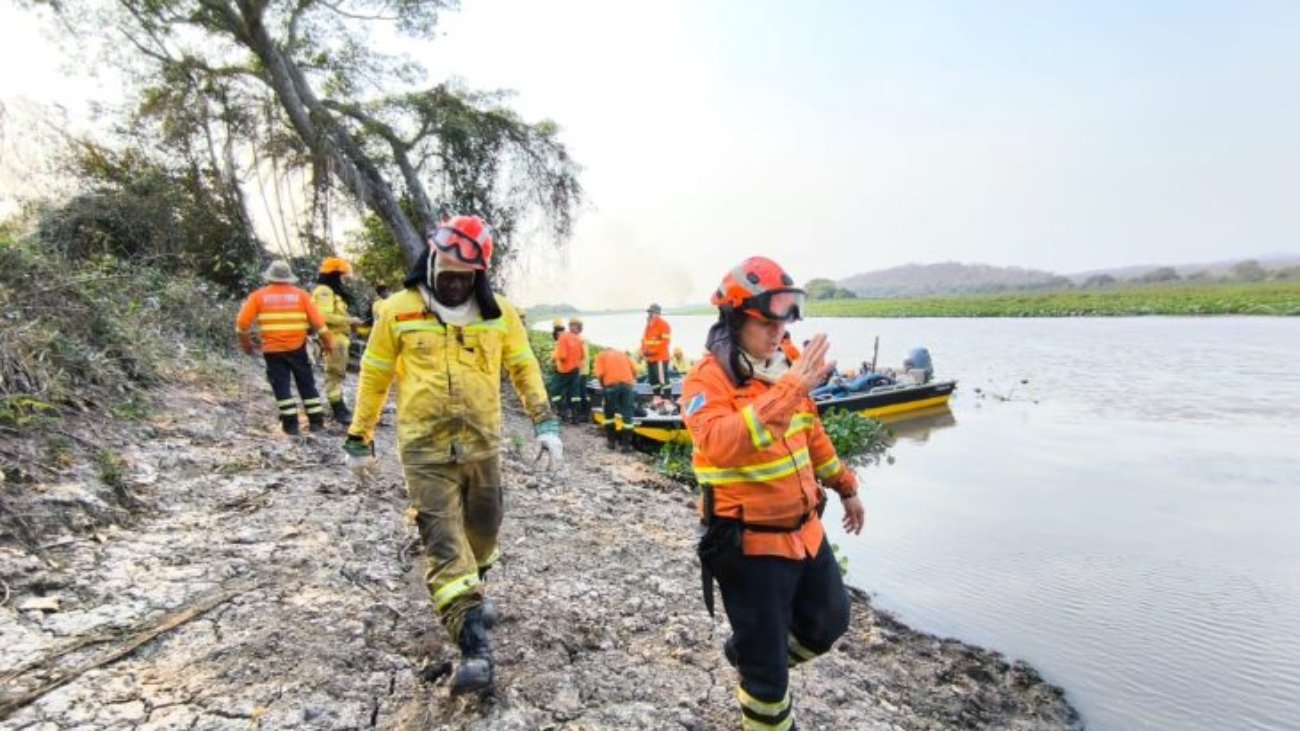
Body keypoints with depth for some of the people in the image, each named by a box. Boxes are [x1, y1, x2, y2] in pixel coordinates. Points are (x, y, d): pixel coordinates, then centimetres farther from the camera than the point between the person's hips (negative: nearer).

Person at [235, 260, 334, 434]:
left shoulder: (258, 296, 1)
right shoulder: (301, 295, 2)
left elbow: (242, 322, -1)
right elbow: (318, 321, -1)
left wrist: (245, 341, 14)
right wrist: (327, 342, 8)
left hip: (272, 350, -1)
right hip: (297, 348, 1)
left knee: (281, 387, 6)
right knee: (307, 385, 10)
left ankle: (291, 424, 3)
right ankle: (316, 422, 10)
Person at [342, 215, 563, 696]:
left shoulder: (498, 313, 3)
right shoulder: (399, 310, -2)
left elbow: (524, 367, 8)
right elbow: (374, 375, 6)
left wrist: (544, 422, 0)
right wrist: (359, 436, 12)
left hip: (483, 444, 3)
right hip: (426, 449, -3)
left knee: (483, 530, 18)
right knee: (444, 543, -8)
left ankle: (469, 596, 45)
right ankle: (474, 646, -8)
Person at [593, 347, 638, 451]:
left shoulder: (601, 355, 19)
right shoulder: (623, 353, 28)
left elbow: (600, 374, 1)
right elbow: (634, 369, 13)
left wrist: (603, 386, 16)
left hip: (611, 384, -2)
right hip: (627, 383, 2)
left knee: (609, 413, 15)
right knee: (627, 414, 5)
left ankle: (611, 441, 21)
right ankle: (626, 444, 3)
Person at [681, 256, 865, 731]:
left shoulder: (782, 368, 3)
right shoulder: (706, 380, -20)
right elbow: (721, 445, -40)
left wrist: (845, 486, 24)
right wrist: (789, 388, -42)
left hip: (805, 530, 8)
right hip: (750, 544, -7)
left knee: (828, 622, 25)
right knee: (767, 664, 9)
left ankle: (749, 654, 48)